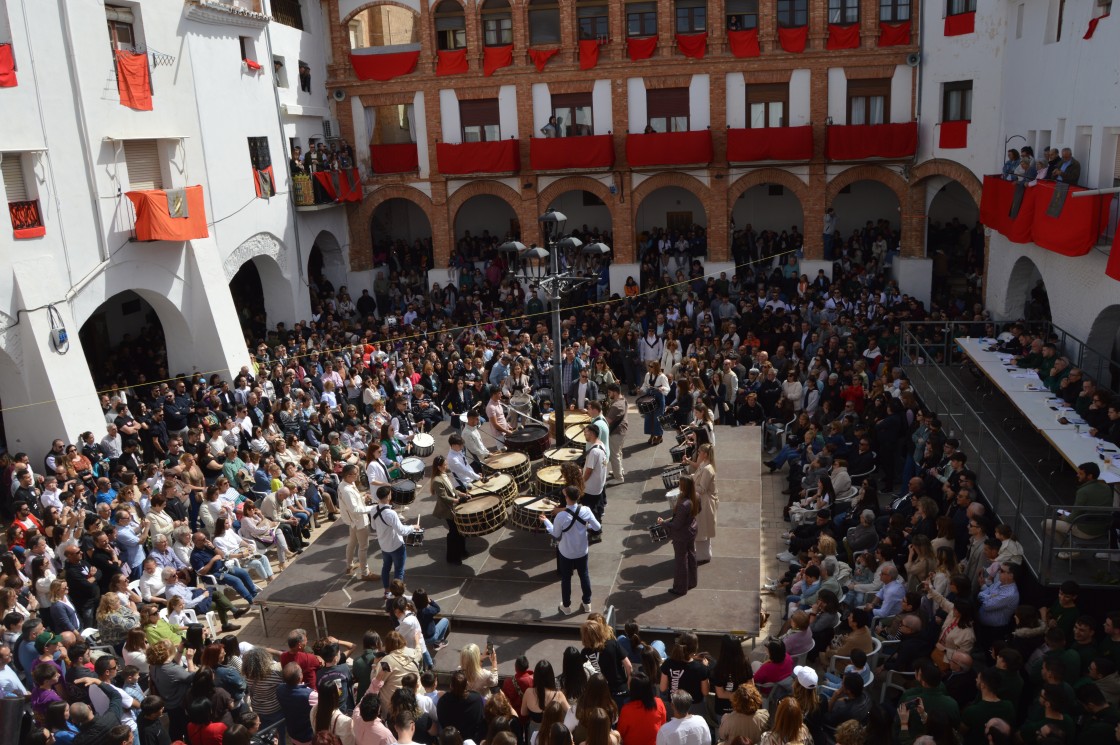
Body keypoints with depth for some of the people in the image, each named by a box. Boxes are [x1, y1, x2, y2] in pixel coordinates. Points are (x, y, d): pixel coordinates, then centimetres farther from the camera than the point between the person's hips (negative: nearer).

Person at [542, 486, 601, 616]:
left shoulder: (561, 516, -28)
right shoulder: (586, 510, -19)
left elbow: (556, 535, -12)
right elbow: (597, 527, -8)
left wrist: (546, 521, 1)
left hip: (566, 553, -3)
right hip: (582, 551, 3)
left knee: (566, 578, 17)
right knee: (584, 575, 22)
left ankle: (566, 606, 33)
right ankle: (587, 603, 37)